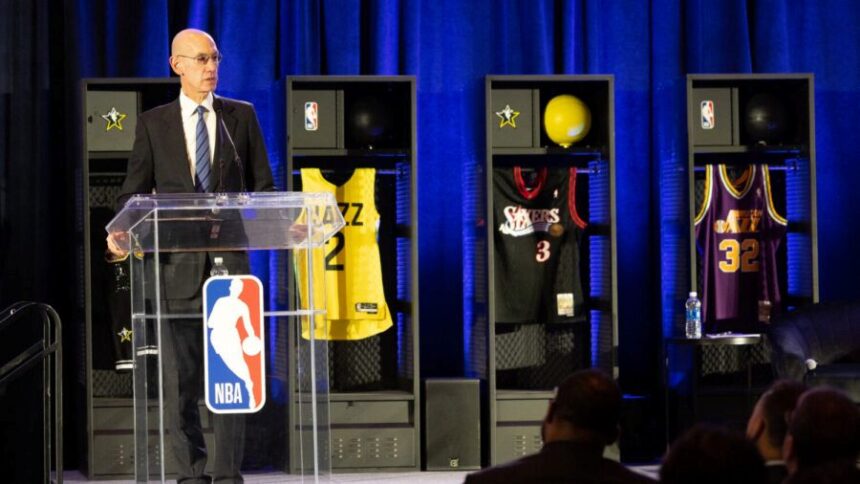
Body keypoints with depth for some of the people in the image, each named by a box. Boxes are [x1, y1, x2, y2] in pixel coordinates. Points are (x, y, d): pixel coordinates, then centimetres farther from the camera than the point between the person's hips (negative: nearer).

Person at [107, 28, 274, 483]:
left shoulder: (241, 116, 9)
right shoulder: (153, 123, 7)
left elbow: (262, 185, 10)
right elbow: (134, 190, 6)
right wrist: (122, 231, -14)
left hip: (229, 258, 0)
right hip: (176, 263, 0)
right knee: (180, 376, 2)